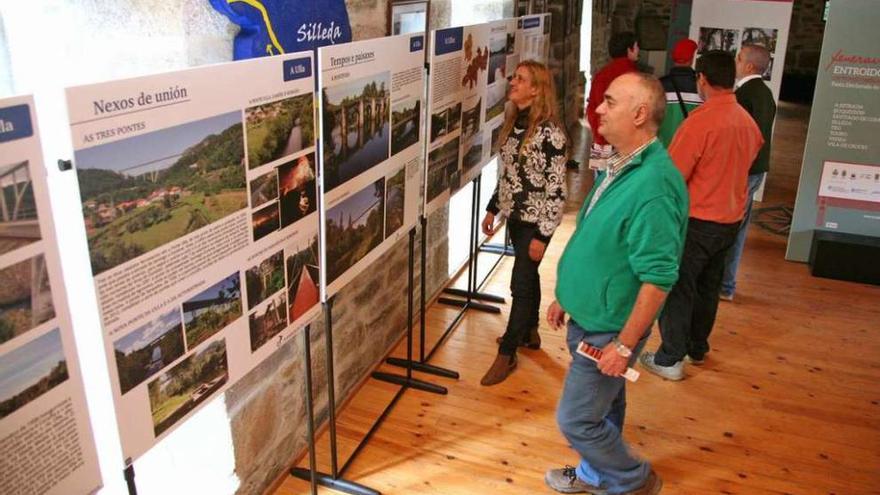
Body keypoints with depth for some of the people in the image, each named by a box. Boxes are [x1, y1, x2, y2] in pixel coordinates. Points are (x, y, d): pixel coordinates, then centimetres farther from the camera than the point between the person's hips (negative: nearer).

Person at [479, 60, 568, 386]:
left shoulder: (549, 132, -20)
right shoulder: (514, 123, 5)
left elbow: (557, 189, -19)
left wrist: (542, 235, -19)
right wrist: (492, 209, 14)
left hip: (534, 221, -7)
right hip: (515, 215, 8)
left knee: (521, 283, 0)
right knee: (528, 276, 21)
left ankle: (507, 353, 12)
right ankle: (529, 332, 39)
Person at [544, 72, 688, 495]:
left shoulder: (653, 184, -28)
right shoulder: (619, 167, 3)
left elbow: (658, 278, -27)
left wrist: (624, 345, -22)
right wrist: (565, 297, 18)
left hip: (609, 329, -9)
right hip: (588, 316, 9)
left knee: (576, 419, 4)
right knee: (603, 404, 25)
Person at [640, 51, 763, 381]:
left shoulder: (700, 121, -20)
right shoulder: (747, 121, 3)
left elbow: (672, 177, -20)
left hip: (697, 220, -7)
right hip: (730, 220, 7)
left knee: (678, 289, 3)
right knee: (708, 288, 20)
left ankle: (670, 360, 9)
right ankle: (697, 348, 34)